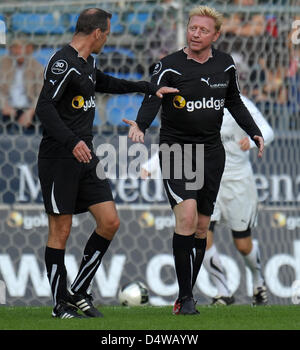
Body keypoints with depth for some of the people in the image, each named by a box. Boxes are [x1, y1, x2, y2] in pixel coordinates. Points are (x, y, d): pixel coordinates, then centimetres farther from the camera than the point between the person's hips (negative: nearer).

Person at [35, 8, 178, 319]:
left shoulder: (86, 63, 16)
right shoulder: (63, 63, -14)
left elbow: (107, 84, 37)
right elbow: (44, 107, -24)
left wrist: (151, 89, 38)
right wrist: (71, 141, -34)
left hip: (85, 157, 9)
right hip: (59, 157, -9)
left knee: (109, 222, 3)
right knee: (60, 231, -3)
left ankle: (78, 293, 12)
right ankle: (60, 304, 7)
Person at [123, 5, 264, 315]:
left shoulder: (225, 65, 5)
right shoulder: (170, 67, -10)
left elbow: (234, 102, 21)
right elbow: (152, 99, -23)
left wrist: (254, 132, 14)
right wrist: (140, 125, -42)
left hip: (211, 151, 5)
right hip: (175, 148, -5)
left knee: (201, 226, 6)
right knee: (186, 217, -20)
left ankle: (186, 295, 16)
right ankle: (185, 298, -15)